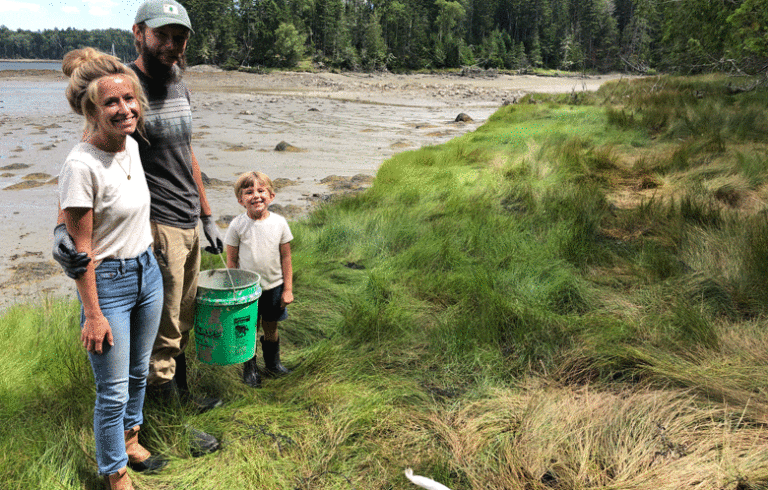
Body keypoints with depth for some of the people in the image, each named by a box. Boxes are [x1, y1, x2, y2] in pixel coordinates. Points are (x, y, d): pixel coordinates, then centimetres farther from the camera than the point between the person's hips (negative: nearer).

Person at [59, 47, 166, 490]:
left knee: (139, 373, 23)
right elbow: (80, 250, -19)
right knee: (113, 392, 6)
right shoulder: (82, 166, -23)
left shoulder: (132, 145, -1)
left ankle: (130, 441, 47)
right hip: (108, 283, -7)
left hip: (147, 273, 7)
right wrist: (93, 314, -15)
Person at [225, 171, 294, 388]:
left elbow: (286, 257, 1)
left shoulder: (279, 223, -5)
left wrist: (288, 289, 1)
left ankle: (272, 363, 39)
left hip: (274, 287, 2)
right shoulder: (237, 225, -10)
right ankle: (249, 369, 29)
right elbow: (231, 260, -3)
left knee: (271, 328, 15)